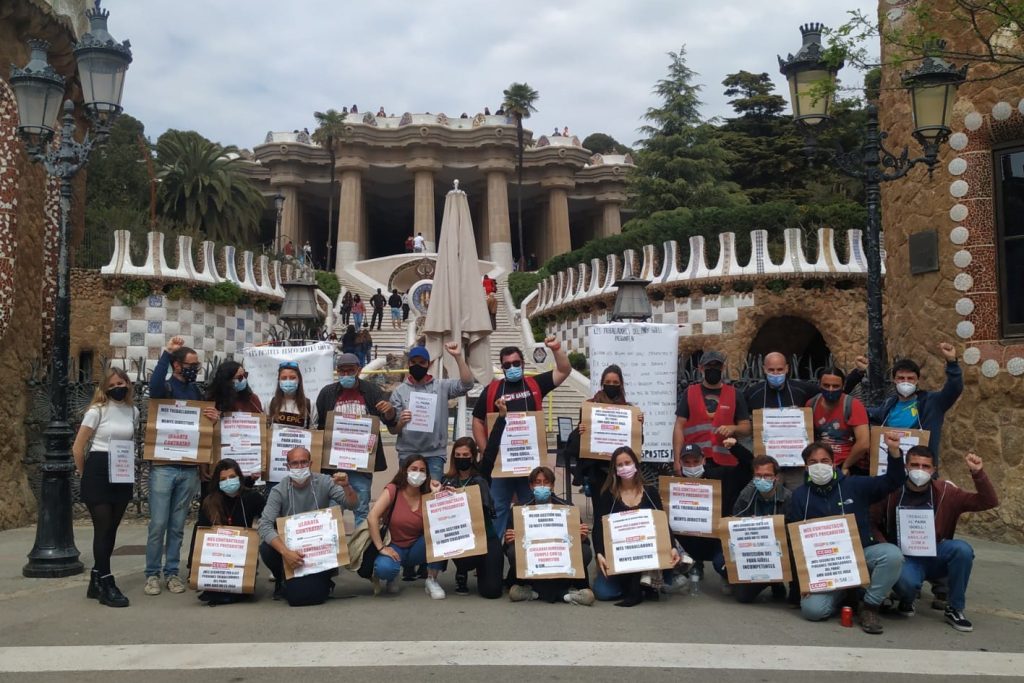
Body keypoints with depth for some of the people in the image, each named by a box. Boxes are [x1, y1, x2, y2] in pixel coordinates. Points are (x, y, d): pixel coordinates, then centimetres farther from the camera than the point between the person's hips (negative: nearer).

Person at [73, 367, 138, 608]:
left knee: (111, 529, 9)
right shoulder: (97, 410, -6)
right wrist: (85, 474, 2)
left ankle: (96, 582, 20)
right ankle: (106, 585, 0)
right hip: (98, 473, -5)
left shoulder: (133, 411, 7)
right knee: (103, 528, -5)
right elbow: (78, 447, -4)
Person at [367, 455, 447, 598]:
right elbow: (373, 517, -23)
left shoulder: (427, 496, -4)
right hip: (395, 548, -3)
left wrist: (436, 494, -19)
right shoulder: (393, 490, -13)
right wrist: (381, 548, -27)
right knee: (384, 568, -37)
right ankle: (392, 578, 4)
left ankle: (432, 581, -11)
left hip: (417, 549, 3)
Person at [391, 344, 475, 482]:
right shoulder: (399, 391, 5)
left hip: (434, 454, -1)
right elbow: (393, 429, 4)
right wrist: (401, 422, -20)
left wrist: (458, 356, -19)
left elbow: (467, 384, -11)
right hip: (407, 455, 1)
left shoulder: (441, 387, 5)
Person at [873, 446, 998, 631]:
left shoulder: (945, 491, -5)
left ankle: (954, 609, -9)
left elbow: (989, 502, -8)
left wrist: (978, 473, -22)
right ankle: (906, 600, 6)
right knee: (906, 581, -37)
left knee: (962, 548, -30)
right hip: (906, 559, -2)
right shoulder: (892, 491, -9)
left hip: (935, 556, 3)